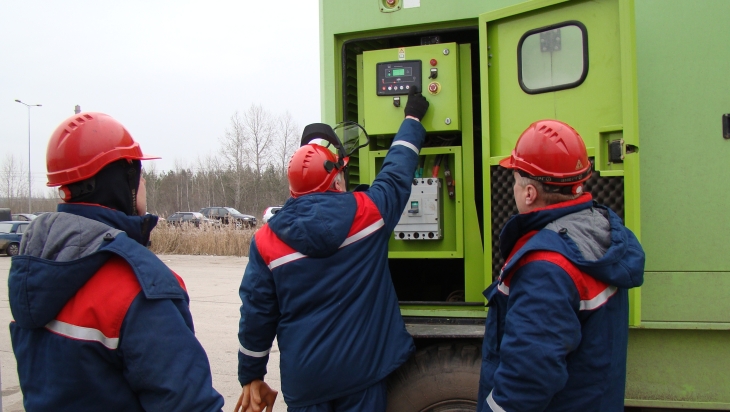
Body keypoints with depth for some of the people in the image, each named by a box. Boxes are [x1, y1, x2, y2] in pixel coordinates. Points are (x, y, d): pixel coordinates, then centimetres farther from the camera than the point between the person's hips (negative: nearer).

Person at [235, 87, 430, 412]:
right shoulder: (367, 213, -9)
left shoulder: (267, 241, -7)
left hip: (303, 376, 1)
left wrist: (251, 375, 10)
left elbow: (256, 314, -3)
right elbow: (397, 170, 8)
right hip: (362, 370, 0)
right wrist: (412, 119, 26)